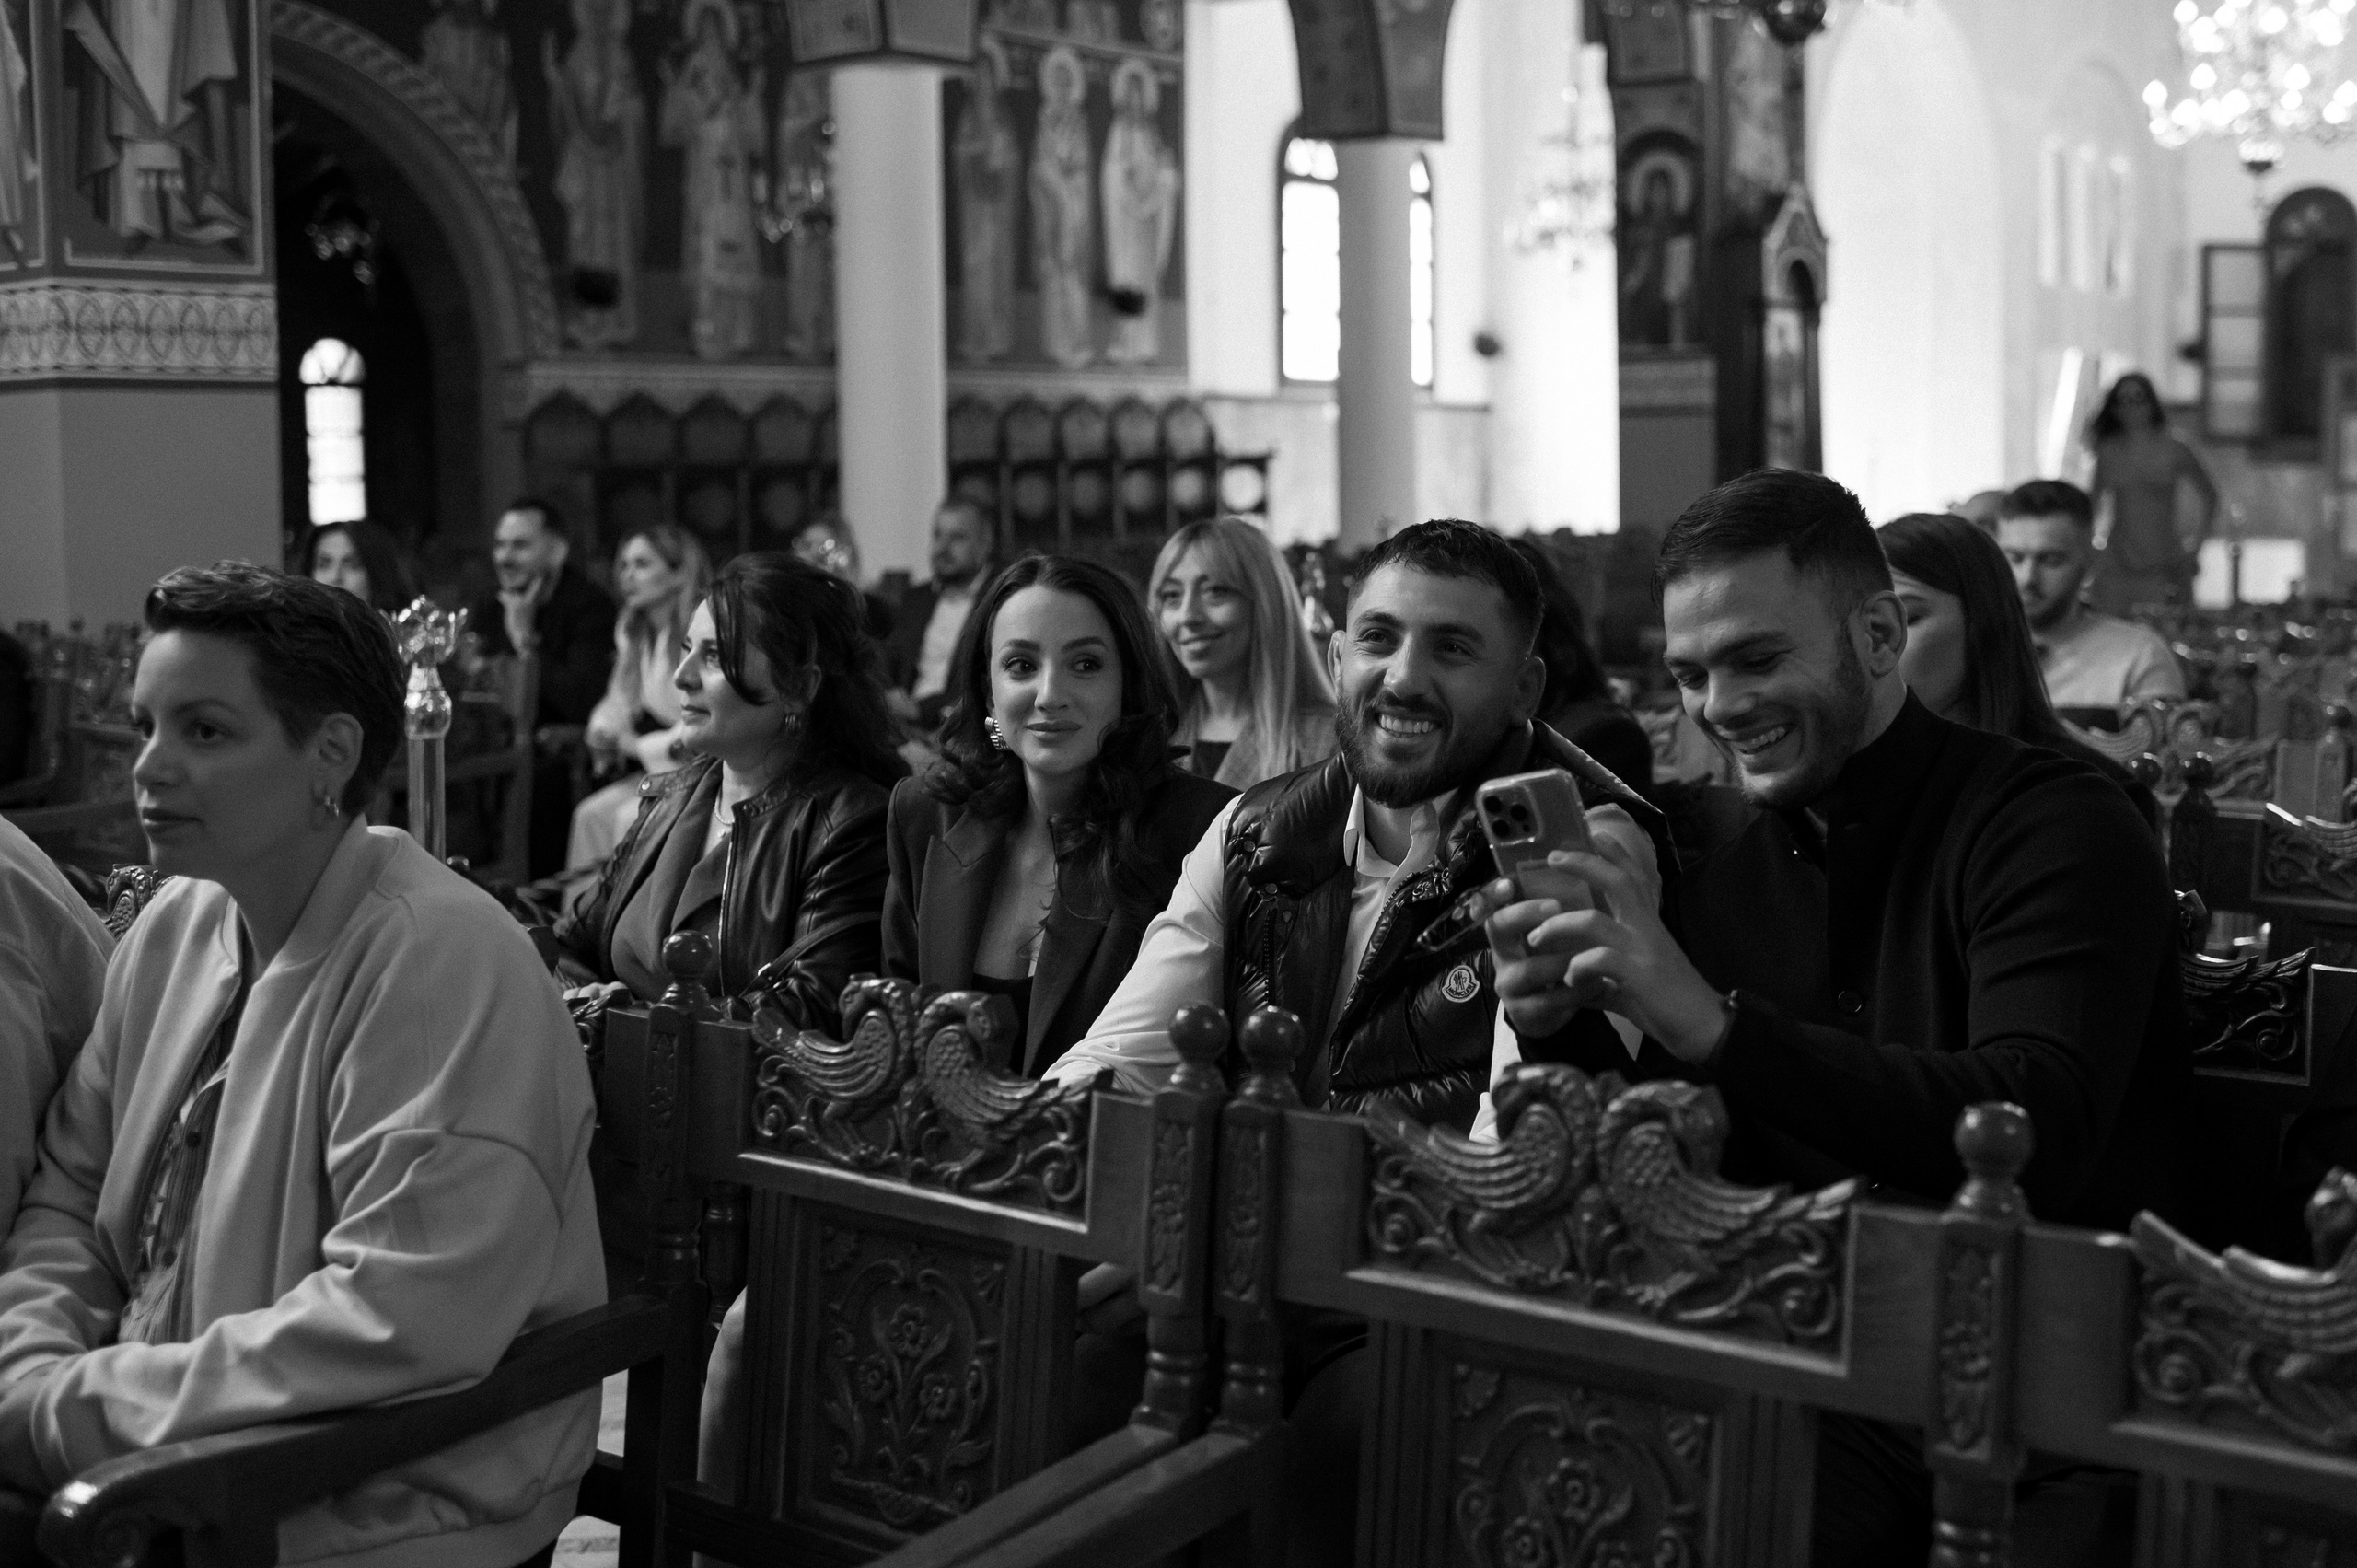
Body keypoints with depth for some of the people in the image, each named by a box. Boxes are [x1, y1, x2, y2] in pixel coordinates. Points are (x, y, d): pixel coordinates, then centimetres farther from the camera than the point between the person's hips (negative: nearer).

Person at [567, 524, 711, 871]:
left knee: (632, 817, -23)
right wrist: (604, 733, -3)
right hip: (658, 770, 8)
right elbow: (619, 699, 21)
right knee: (592, 813, -11)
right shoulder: (634, 632, 12)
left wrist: (637, 745, -12)